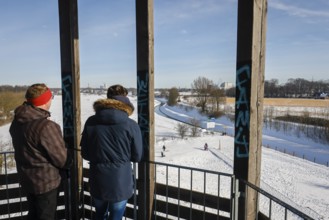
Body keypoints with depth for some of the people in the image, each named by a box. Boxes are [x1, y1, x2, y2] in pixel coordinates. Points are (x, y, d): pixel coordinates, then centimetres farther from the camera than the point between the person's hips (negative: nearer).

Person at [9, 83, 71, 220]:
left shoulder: (17, 121, -3)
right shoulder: (46, 126, -31)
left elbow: (22, 148, 9)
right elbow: (61, 158, -22)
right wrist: (69, 162, 0)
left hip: (26, 179, 8)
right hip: (46, 182, -8)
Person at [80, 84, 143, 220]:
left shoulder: (91, 122, -6)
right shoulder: (131, 126, -15)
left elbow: (85, 154, 1)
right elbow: (137, 157, -6)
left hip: (97, 182, 3)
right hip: (120, 183, -3)